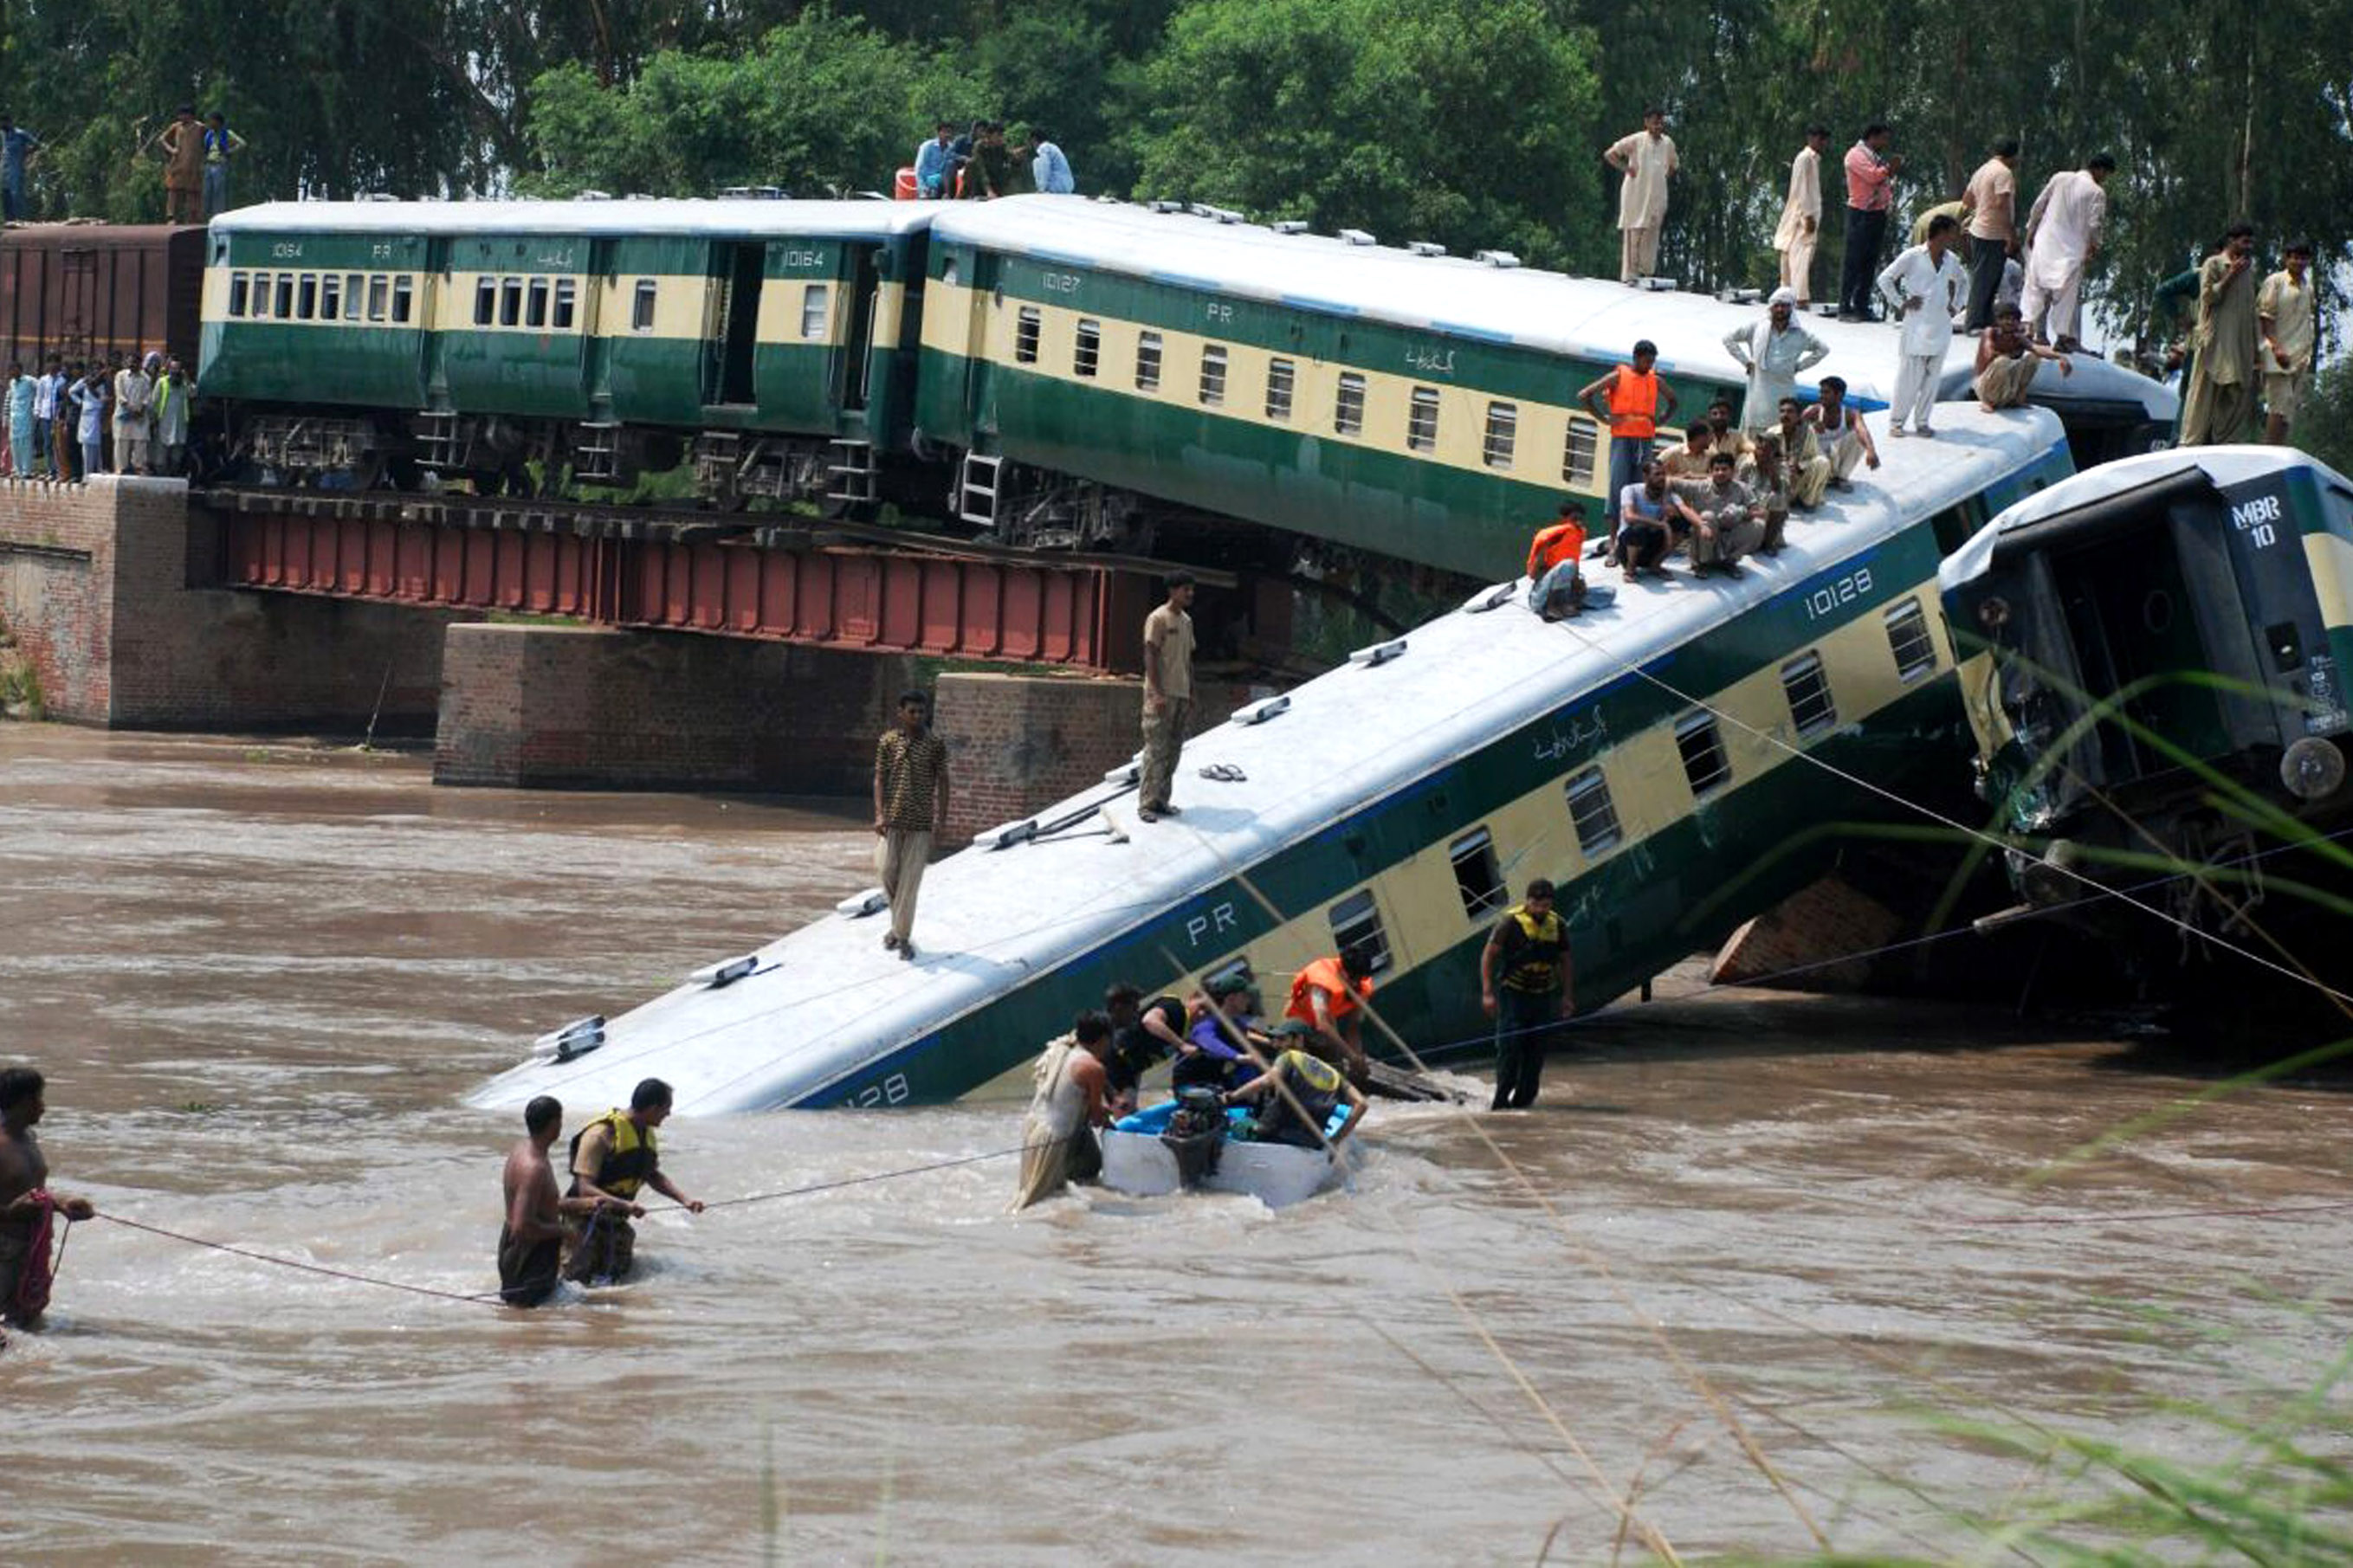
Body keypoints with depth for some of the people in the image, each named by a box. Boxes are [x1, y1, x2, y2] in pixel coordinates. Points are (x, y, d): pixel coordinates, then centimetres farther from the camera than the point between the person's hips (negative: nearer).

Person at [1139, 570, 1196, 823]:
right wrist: (1158, 693, -20)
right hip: (1161, 695, -8)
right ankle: (1146, 804, -6)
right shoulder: (1158, 619, -10)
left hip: (1181, 695, 8)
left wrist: (1191, 694, 17)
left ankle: (1162, 800, 16)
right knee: (1156, 750, -8)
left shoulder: (1186, 621, 15)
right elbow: (1150, 657, -15)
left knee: (1173, 750, 10)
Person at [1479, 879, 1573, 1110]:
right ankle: (1501, 1099, -8)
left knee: (1536, 1051, 4)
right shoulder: (1511, 922, -11)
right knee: (1510, 1046, -11)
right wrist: (1487, 992, -13)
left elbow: (1564, 961, 16)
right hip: (1513, 993, -4)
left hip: (1543, 995, 4)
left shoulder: (1558, 926, 4)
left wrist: (1567, 996, 14)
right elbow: (1488, 955, -8)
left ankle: (1523, 1099, 12)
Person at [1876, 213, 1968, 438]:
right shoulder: (1913, 257, -5)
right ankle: (1896, 421, 5)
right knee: (1909, 377, -4)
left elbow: (1963, 282, 29)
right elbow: (1885, 279, -2)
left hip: (1941, 326, 5)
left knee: (1932, 377, 6)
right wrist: (1900, 303, -6)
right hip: (1916, 326, -5)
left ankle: (1922, 421, 14)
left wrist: (1956, 305, 16)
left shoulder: (1951, 260, 10)